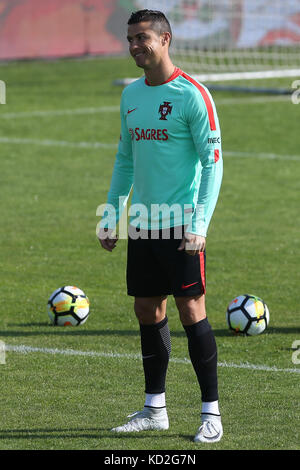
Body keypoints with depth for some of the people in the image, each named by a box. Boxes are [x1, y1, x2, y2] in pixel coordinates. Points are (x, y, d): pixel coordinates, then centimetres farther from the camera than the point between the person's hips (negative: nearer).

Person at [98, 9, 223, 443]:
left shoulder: (192, 95, -9)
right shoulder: (131, 95, 12)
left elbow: (213, 162, -11)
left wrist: (200, 223, -19)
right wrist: (111, 219, 15)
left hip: (181, 226, -7)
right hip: (143, 225, 7)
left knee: (191, 311, -7)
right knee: (148, 312, 9)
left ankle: (211, 413, -1)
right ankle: (155, 410, 18)